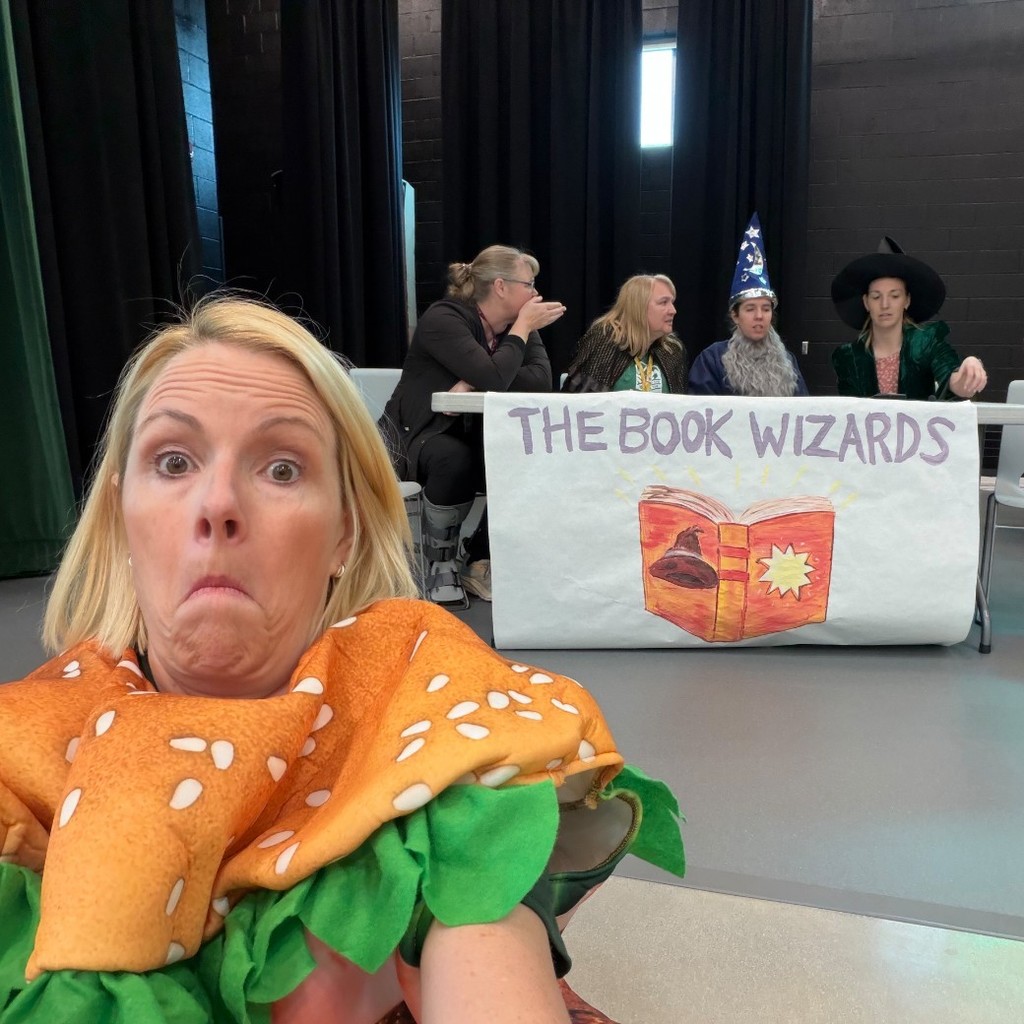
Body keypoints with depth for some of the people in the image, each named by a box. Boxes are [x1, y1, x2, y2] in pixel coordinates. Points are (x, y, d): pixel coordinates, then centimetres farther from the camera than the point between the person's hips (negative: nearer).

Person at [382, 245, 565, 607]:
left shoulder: (518, 324, 3)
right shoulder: (444, 319, -19)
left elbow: (542, 379, -15)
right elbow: (494, 378, -33)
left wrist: (473, 385, -26)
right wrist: (523, 327, -20)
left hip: (474, 436, 6)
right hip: (417, 435, -6)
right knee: (455, 459, -38)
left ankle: (485, 563, -6)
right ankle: (442, 565, -16)